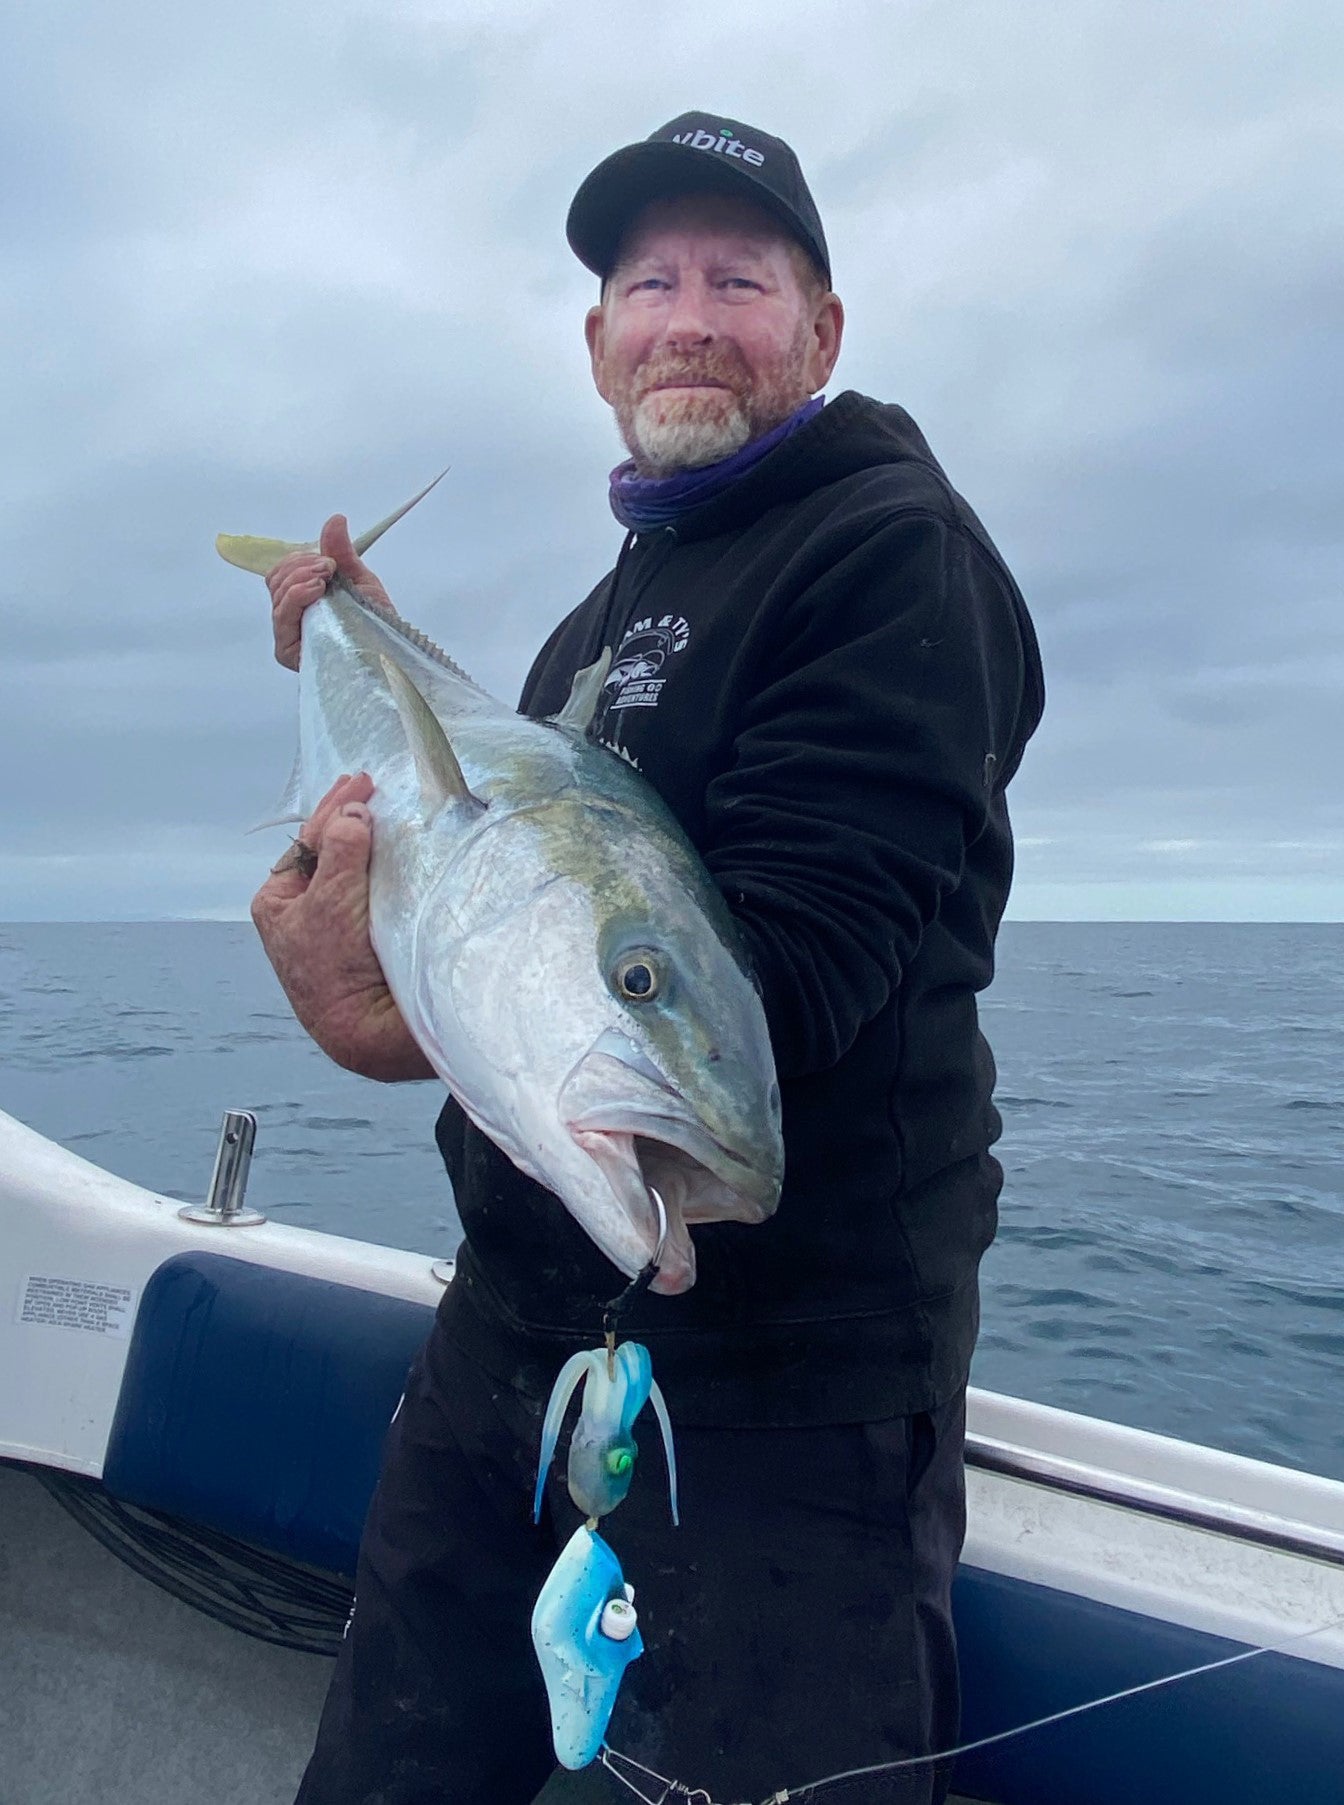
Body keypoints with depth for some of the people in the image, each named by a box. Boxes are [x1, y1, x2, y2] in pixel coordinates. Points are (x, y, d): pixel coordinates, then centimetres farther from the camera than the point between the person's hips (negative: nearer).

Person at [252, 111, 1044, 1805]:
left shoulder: (895, 552, -12)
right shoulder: (614, 605, 16)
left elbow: (795, 959, -24)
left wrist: (405, 1021, -31)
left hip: (783, 1377, -8)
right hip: (518, 1314, 9)